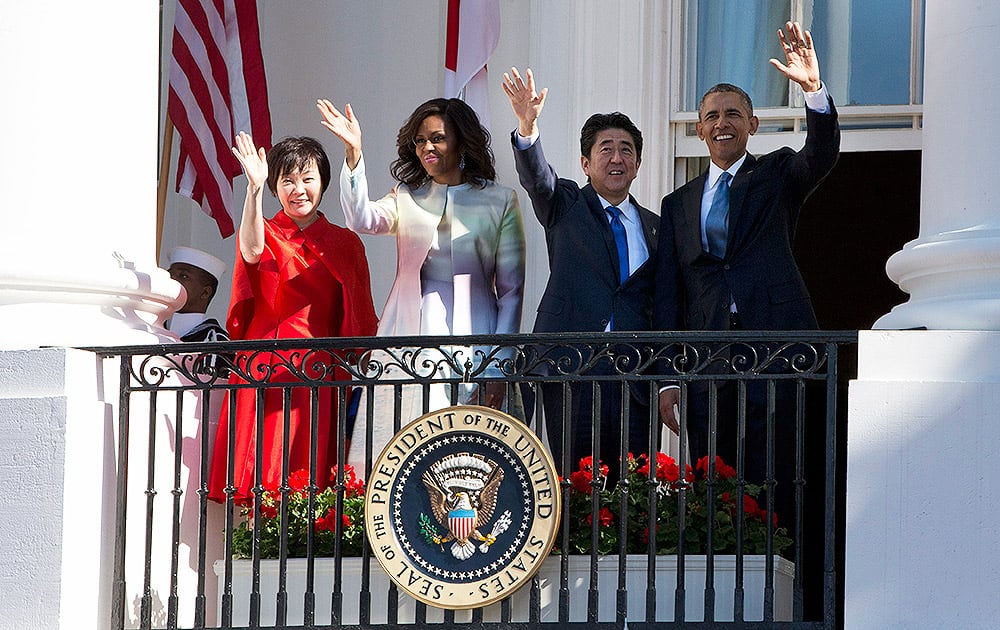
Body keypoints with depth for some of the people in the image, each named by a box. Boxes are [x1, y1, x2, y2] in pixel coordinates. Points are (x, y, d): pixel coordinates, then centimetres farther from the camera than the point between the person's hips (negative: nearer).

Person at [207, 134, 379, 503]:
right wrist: (254, 188, -27)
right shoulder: (265, 232, 10)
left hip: (321, 374, 1)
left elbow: (359, 321, 12)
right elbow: (252, 251, -16)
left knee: (313, 470, -7)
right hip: (264, 368, -1)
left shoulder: (345, 244, 13)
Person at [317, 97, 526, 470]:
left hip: (470, 335, -2)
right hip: (411, 334, 2)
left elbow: (511, 290, 5)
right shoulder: (406, 198, 14)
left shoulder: (499, 201, 7)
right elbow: (362, 220, -8)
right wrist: (353, 154, -21)